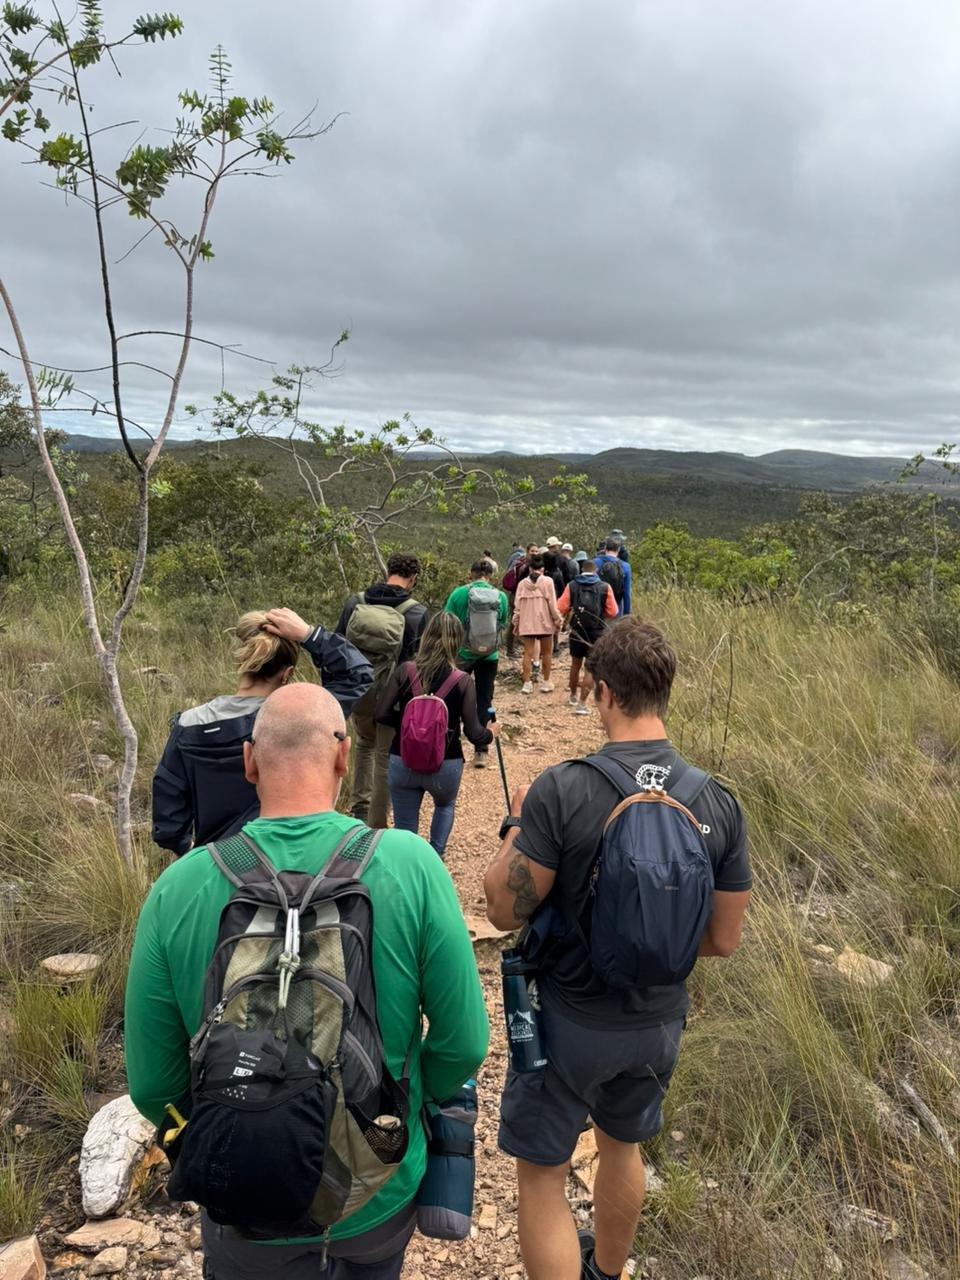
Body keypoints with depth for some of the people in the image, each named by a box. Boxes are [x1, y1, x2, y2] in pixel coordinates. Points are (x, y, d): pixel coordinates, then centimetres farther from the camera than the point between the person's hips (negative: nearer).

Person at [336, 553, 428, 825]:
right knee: (386, 756, 9)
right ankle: (376, 825, 15)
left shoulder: (355, 602, -3)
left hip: (357, 691, 4)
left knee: (364, 743, 28)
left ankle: (359, 808, 33)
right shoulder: (417, 612, -13)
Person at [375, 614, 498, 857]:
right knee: (445, 805, 32)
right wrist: (491, 733, 12)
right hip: (445, 766, 0)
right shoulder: (463, 682, -13)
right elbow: (473, 733, -10)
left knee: (404, 827, 15)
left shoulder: (404, 671, -9)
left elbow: (382, 714, -6)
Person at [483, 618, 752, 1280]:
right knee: (623, 1144, 30)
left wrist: (517, 825, -3)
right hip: (658, 1024, 5)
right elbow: (724, 940, -4)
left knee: (541, 1175, 15)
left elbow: (505, 911, -18)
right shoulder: (719, 802, -13)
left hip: (569, 1022, -5)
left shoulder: (561, 790, -26)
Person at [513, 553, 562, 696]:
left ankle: (527, 683, 5)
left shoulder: (522, 583, 2)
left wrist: (516, 622, 12)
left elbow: (517, 605, 3)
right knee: (546, 652, 11)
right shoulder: (547, 581, -6)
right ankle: (546, 682, 16)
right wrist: (558, 620, 2)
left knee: (528, 653, 5)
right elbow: (552, 604, -7)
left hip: (526, 623, 2)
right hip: (544, 622, -2)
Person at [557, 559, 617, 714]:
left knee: (575, 664, 20)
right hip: (596, 633, -2)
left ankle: (573, 696, 37)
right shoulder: (605, 587, -8)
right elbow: (612, 612, -5)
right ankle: (581, 704, -4)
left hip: (577, 631, 2)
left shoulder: (572, 586, -6)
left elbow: (561, 608, -7)